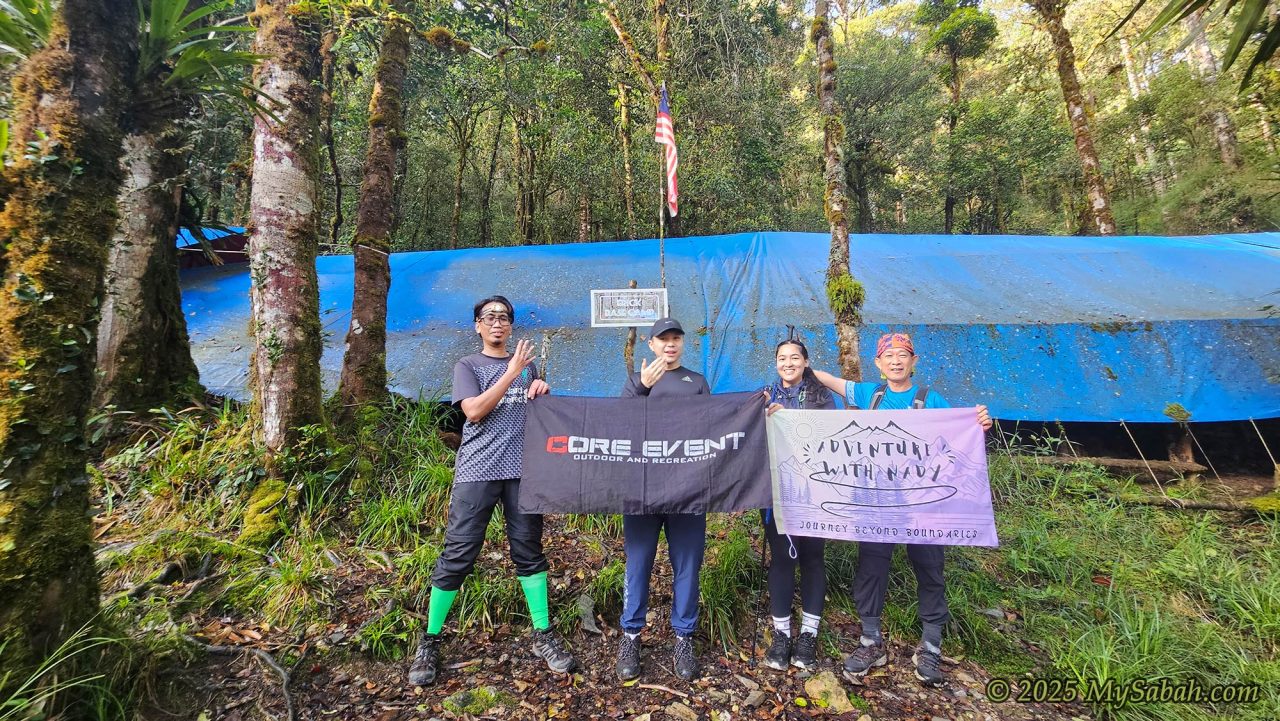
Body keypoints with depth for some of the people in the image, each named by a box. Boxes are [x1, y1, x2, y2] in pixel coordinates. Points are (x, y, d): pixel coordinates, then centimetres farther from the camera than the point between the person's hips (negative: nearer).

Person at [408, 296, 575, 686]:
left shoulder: (526, 363, 15)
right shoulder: (467, 366, 5)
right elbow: (474, 411, -11)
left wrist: (542, 390, -2)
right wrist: (511, 373, -13)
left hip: (521, 470, 3)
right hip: (477, 472, -3)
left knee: (529, 551, 8)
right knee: (456, 556, 1)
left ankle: (543, 635, 20)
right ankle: (429, 641, 19)